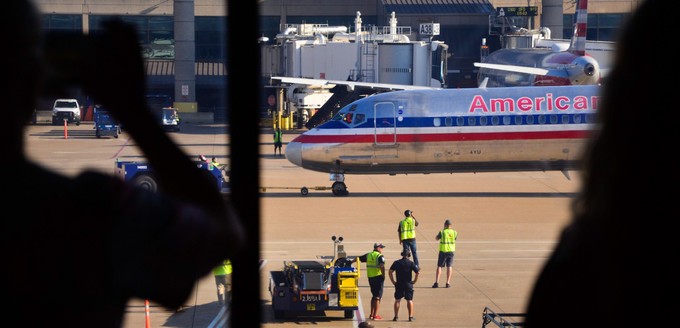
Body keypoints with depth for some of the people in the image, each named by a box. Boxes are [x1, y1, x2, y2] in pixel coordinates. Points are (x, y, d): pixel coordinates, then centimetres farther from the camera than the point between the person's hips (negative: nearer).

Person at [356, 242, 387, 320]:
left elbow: (358, 258, 18)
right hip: (378, 277, -6)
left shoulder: (368, 255, 10)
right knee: (378, 297, -1)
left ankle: (371, 314, 23)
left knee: (374, 296, 20)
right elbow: (382, 266, -25)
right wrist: (383, 276, -15)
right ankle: (375, 315, -3)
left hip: (370, 278, 6)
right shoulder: (380, 256, -10)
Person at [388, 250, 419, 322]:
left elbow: (390, 272, -4)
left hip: (399, 284, 1)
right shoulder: (411, 263, -3)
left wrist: (393, 281, 2)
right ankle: (411, 316, 6)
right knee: (409, 300, 6)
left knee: (397, 300, 8)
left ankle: (396, 316, 7)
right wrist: (414, 281, 1)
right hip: (408, 284, -1)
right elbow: (418, 272, -10)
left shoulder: (396, 263, 1)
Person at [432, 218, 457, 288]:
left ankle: (436, 282, -4)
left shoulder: (442, 232, -9)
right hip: (451, 251, 2)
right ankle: (448, 283, 3)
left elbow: (436, 238, 6)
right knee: (449, 266, 7)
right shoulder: (454, 232, -1)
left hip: (443, 251, -2)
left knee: (439, 266, 4)